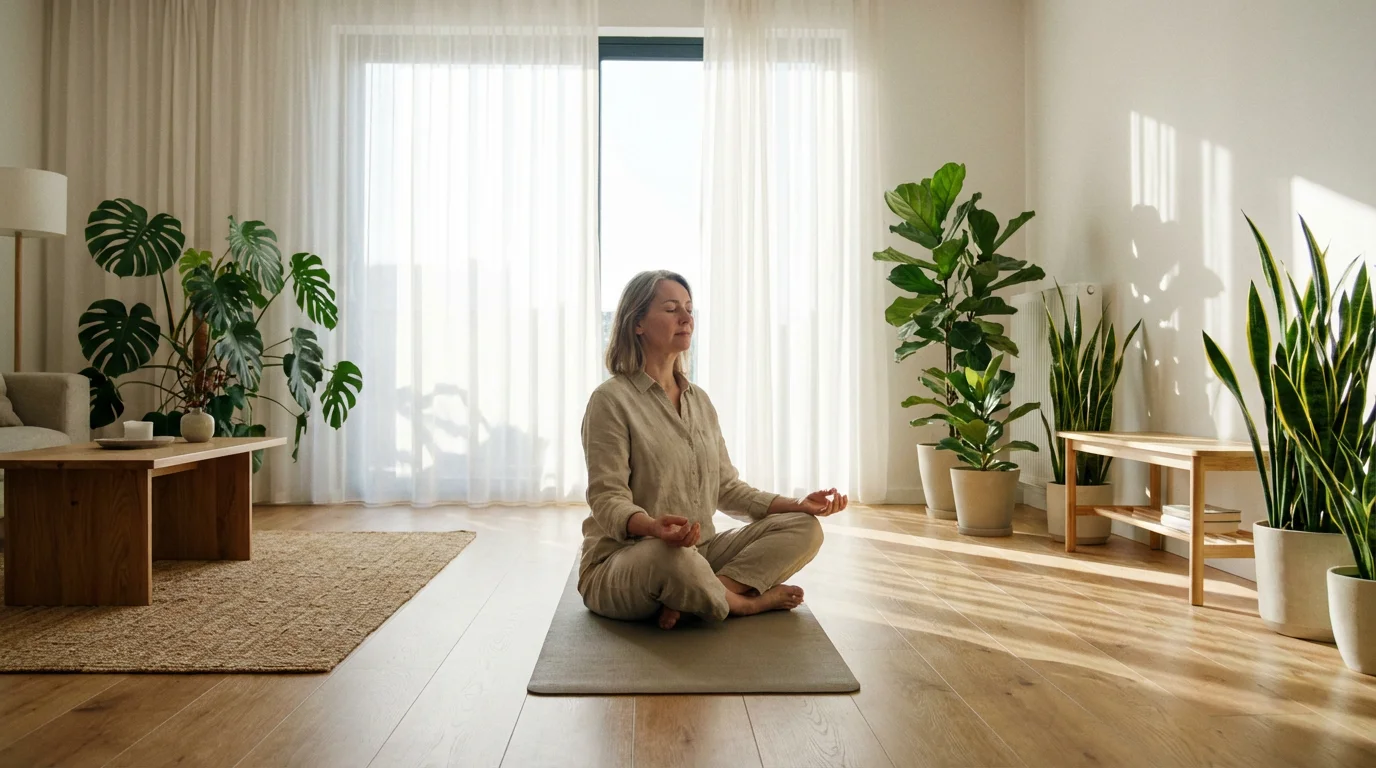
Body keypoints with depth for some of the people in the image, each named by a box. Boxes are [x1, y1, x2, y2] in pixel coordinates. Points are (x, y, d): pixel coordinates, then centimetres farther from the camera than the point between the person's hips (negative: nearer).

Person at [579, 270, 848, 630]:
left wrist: (796, 504, -2)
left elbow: (726, 487, 12)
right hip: (621, 562, -7)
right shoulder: (611, 400, -9)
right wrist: (654, 527, -38)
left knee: (804, 528, -8)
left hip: (699, 552, 7)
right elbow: (607, 499, -16)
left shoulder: (699, 400, 13)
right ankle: (747, 602, -10)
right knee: (672, 557, -41)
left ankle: (686, 600, -21)